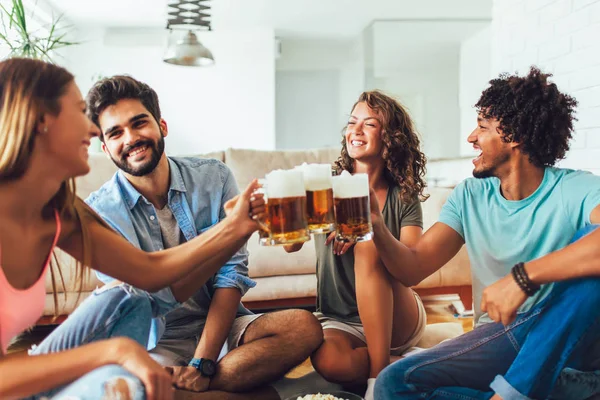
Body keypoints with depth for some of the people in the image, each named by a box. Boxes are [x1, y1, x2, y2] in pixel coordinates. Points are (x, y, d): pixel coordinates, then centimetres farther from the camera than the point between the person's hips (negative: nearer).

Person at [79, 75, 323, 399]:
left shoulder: (213, 177, -4)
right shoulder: (99, 211, -8)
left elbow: (232, 272, -10)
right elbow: (155, 298, -15)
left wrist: (202, 364, -20)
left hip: (220, 323, 3)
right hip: (158, 344, -2)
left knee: (305, 327, -25)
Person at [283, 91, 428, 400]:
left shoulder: (404, 198, -2)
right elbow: (291, 245, -15)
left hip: (395, 321, 0)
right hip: (338, 320, 1)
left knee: (368, 248, -29)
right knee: (328, 361, -34)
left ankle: (380, 374, -22)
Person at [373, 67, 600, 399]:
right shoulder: (469, 196, 1)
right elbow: (413, 269, -5)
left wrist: (522, 277, -38)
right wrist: (378, 229, -23)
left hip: (566, 339, -3)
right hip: (500, 333, 3)